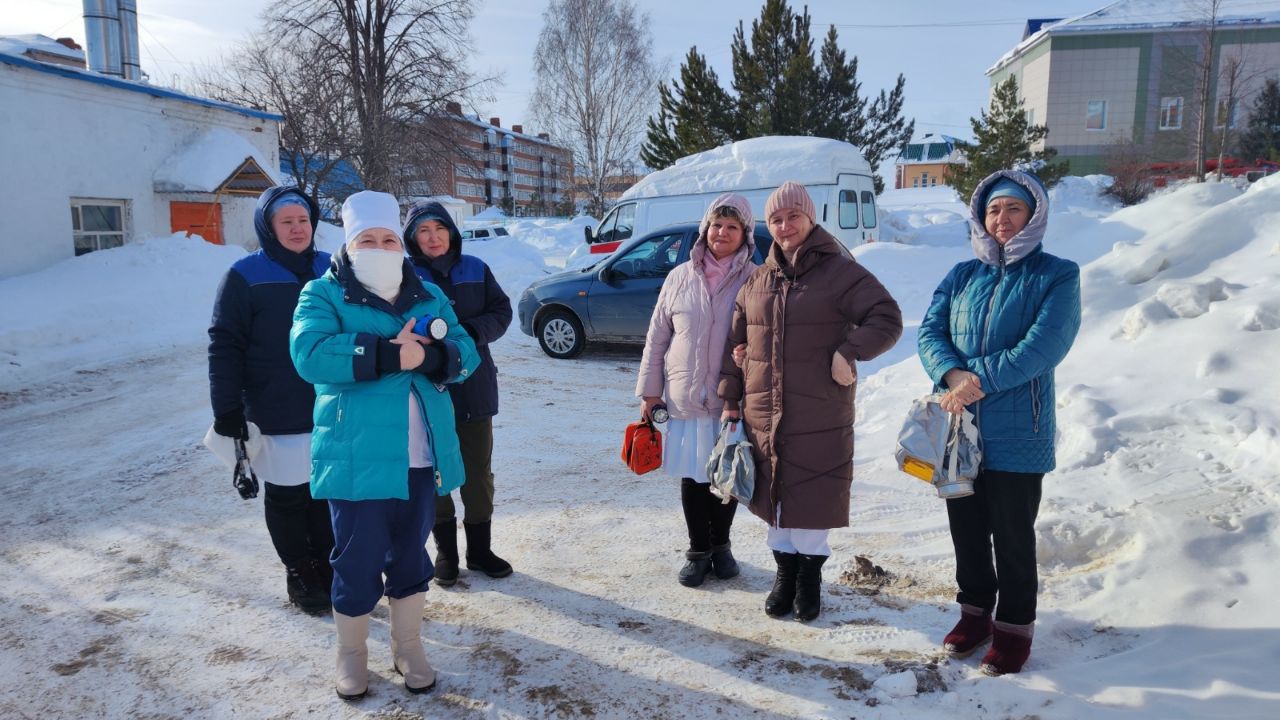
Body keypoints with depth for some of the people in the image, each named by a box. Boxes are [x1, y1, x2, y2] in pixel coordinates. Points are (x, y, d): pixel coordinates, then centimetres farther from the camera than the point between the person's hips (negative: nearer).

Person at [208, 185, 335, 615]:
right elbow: (225, 346, -7)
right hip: (277, 415, -3)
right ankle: (299, 573, 26)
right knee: (286, 497, 9)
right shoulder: (245, 276, -6)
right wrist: (227, 410, -10)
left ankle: (328, 567, 30)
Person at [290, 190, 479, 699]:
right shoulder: (323, 294, -2)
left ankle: (409, 647, 35)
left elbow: (465, 354, 2)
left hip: (421, 459, 4)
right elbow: (310, 353, -20)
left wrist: (427, 355, -19)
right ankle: (352, 654, 30)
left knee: (411, 557, 16)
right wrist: (390, 354, -23)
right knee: (357, 562, 6)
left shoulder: (428, 296, 11)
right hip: (358, 458, -4)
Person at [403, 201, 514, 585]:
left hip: (474, 385, 2)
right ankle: (445, 550, 25)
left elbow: (501, 311, 2)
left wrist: (470, 331, -15)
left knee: (479, 472, 10)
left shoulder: (475, 269, 4)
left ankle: (479, 548, 26)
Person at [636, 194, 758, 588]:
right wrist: (650, 390, 5)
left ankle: (721, 545, 34)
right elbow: (657, 337, 6)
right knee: (692, 477, 10)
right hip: (685, 399, 1)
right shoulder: (680, 278, 1)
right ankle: (698, 551, 27)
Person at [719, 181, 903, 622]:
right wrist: (730, 400, 11)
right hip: (763, 416, 4)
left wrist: (848, 353, -22)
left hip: (820, 420, -4)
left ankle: (810, 569, 24)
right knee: (773, 494, 12)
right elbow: (736, 343, 14)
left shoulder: (841, 273, -4)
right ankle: (785, 567, 29)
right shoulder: (758, 281, 11)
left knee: (812, 497, 3)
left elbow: (887, 320, -9)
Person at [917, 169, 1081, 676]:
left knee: (1013, 536, 8)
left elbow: (1044, 345, -16)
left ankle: (1014, 626, 27)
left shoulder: (1057, 275, -4)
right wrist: (953, 375, -20)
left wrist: (980, 383, -22)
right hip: (957, 430, 4)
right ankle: (975, 610, 35)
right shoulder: (962, 276, 8)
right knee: (966, 529, 16)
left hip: (1016, 434, -4)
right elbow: (930, 331, -1)